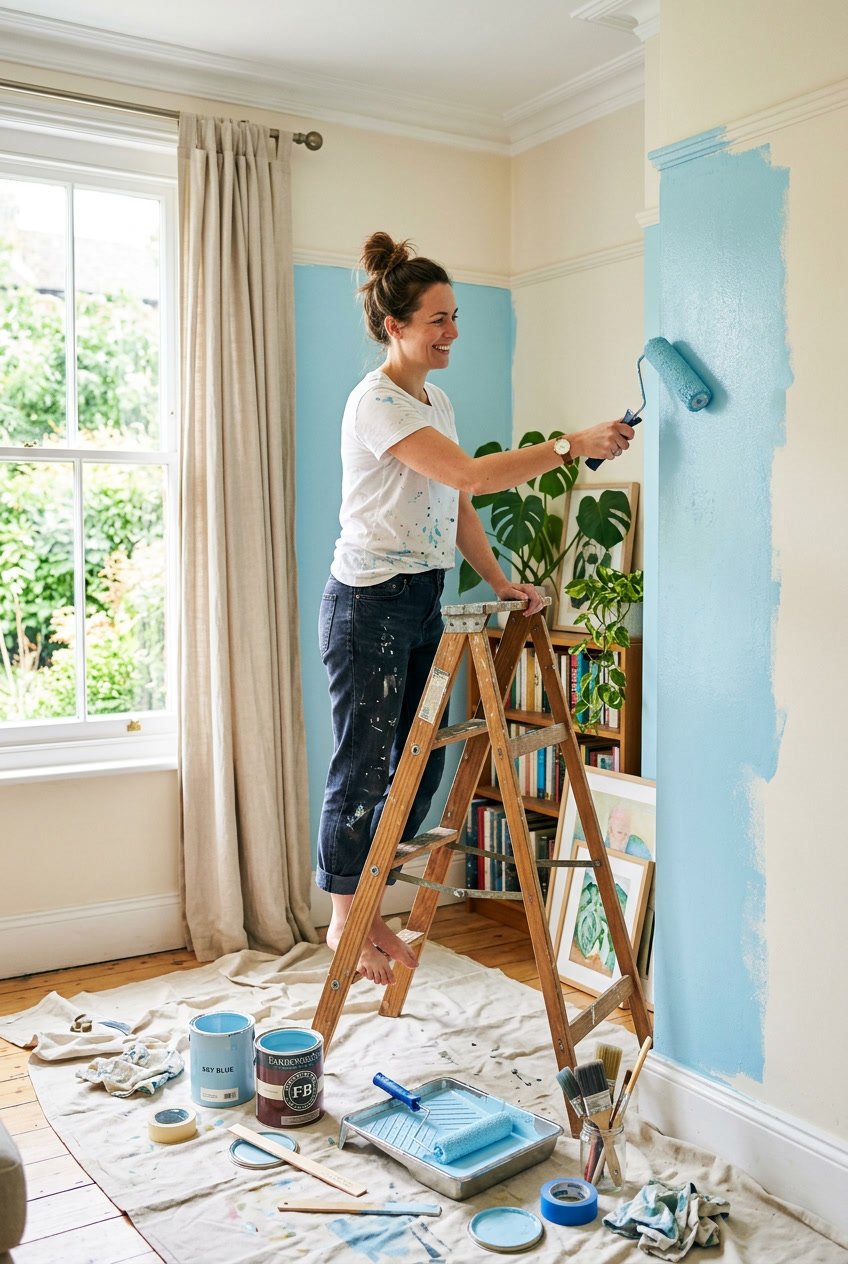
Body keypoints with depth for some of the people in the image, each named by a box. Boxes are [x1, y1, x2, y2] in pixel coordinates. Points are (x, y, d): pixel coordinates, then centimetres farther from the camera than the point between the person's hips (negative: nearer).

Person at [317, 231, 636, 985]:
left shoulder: (435, 399, 13)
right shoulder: (376, 404, -15)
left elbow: (456, 507, 15)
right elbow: (469, 475, -27)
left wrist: (499, 581, 6)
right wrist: (571, 446, -26)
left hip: (422, 603, 9)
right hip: (369, 604, -9)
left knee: (419, 766, 11)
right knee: (363, 768, 1)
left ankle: (371, 911, 26)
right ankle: (345, 920, 17)